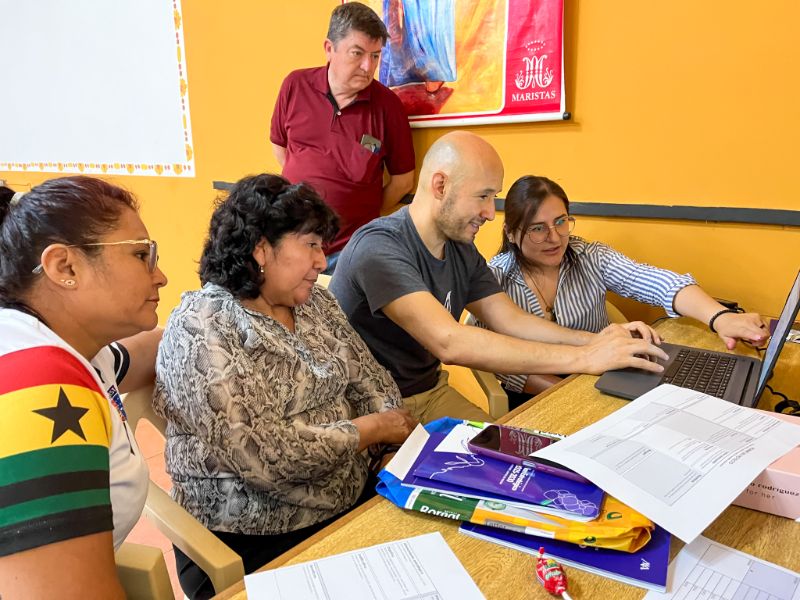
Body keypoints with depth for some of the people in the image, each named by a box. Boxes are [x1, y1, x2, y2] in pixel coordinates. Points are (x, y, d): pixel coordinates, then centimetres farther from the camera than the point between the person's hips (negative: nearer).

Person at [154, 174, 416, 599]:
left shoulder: (316, 303, 5)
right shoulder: (200, 330, -18)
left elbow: (370, 382, 7)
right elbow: (265, 455, -25)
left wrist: (401, 432, -11)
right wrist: (370, 430, -16)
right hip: (250, 546, -6)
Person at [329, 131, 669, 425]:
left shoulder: (461, 249, 5)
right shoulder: (379, 247, -24)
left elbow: (511, 321, 4)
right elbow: (450, 342, -35)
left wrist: (596, 340, -12)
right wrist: (584, 358, -33)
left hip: (433, 391, 8)